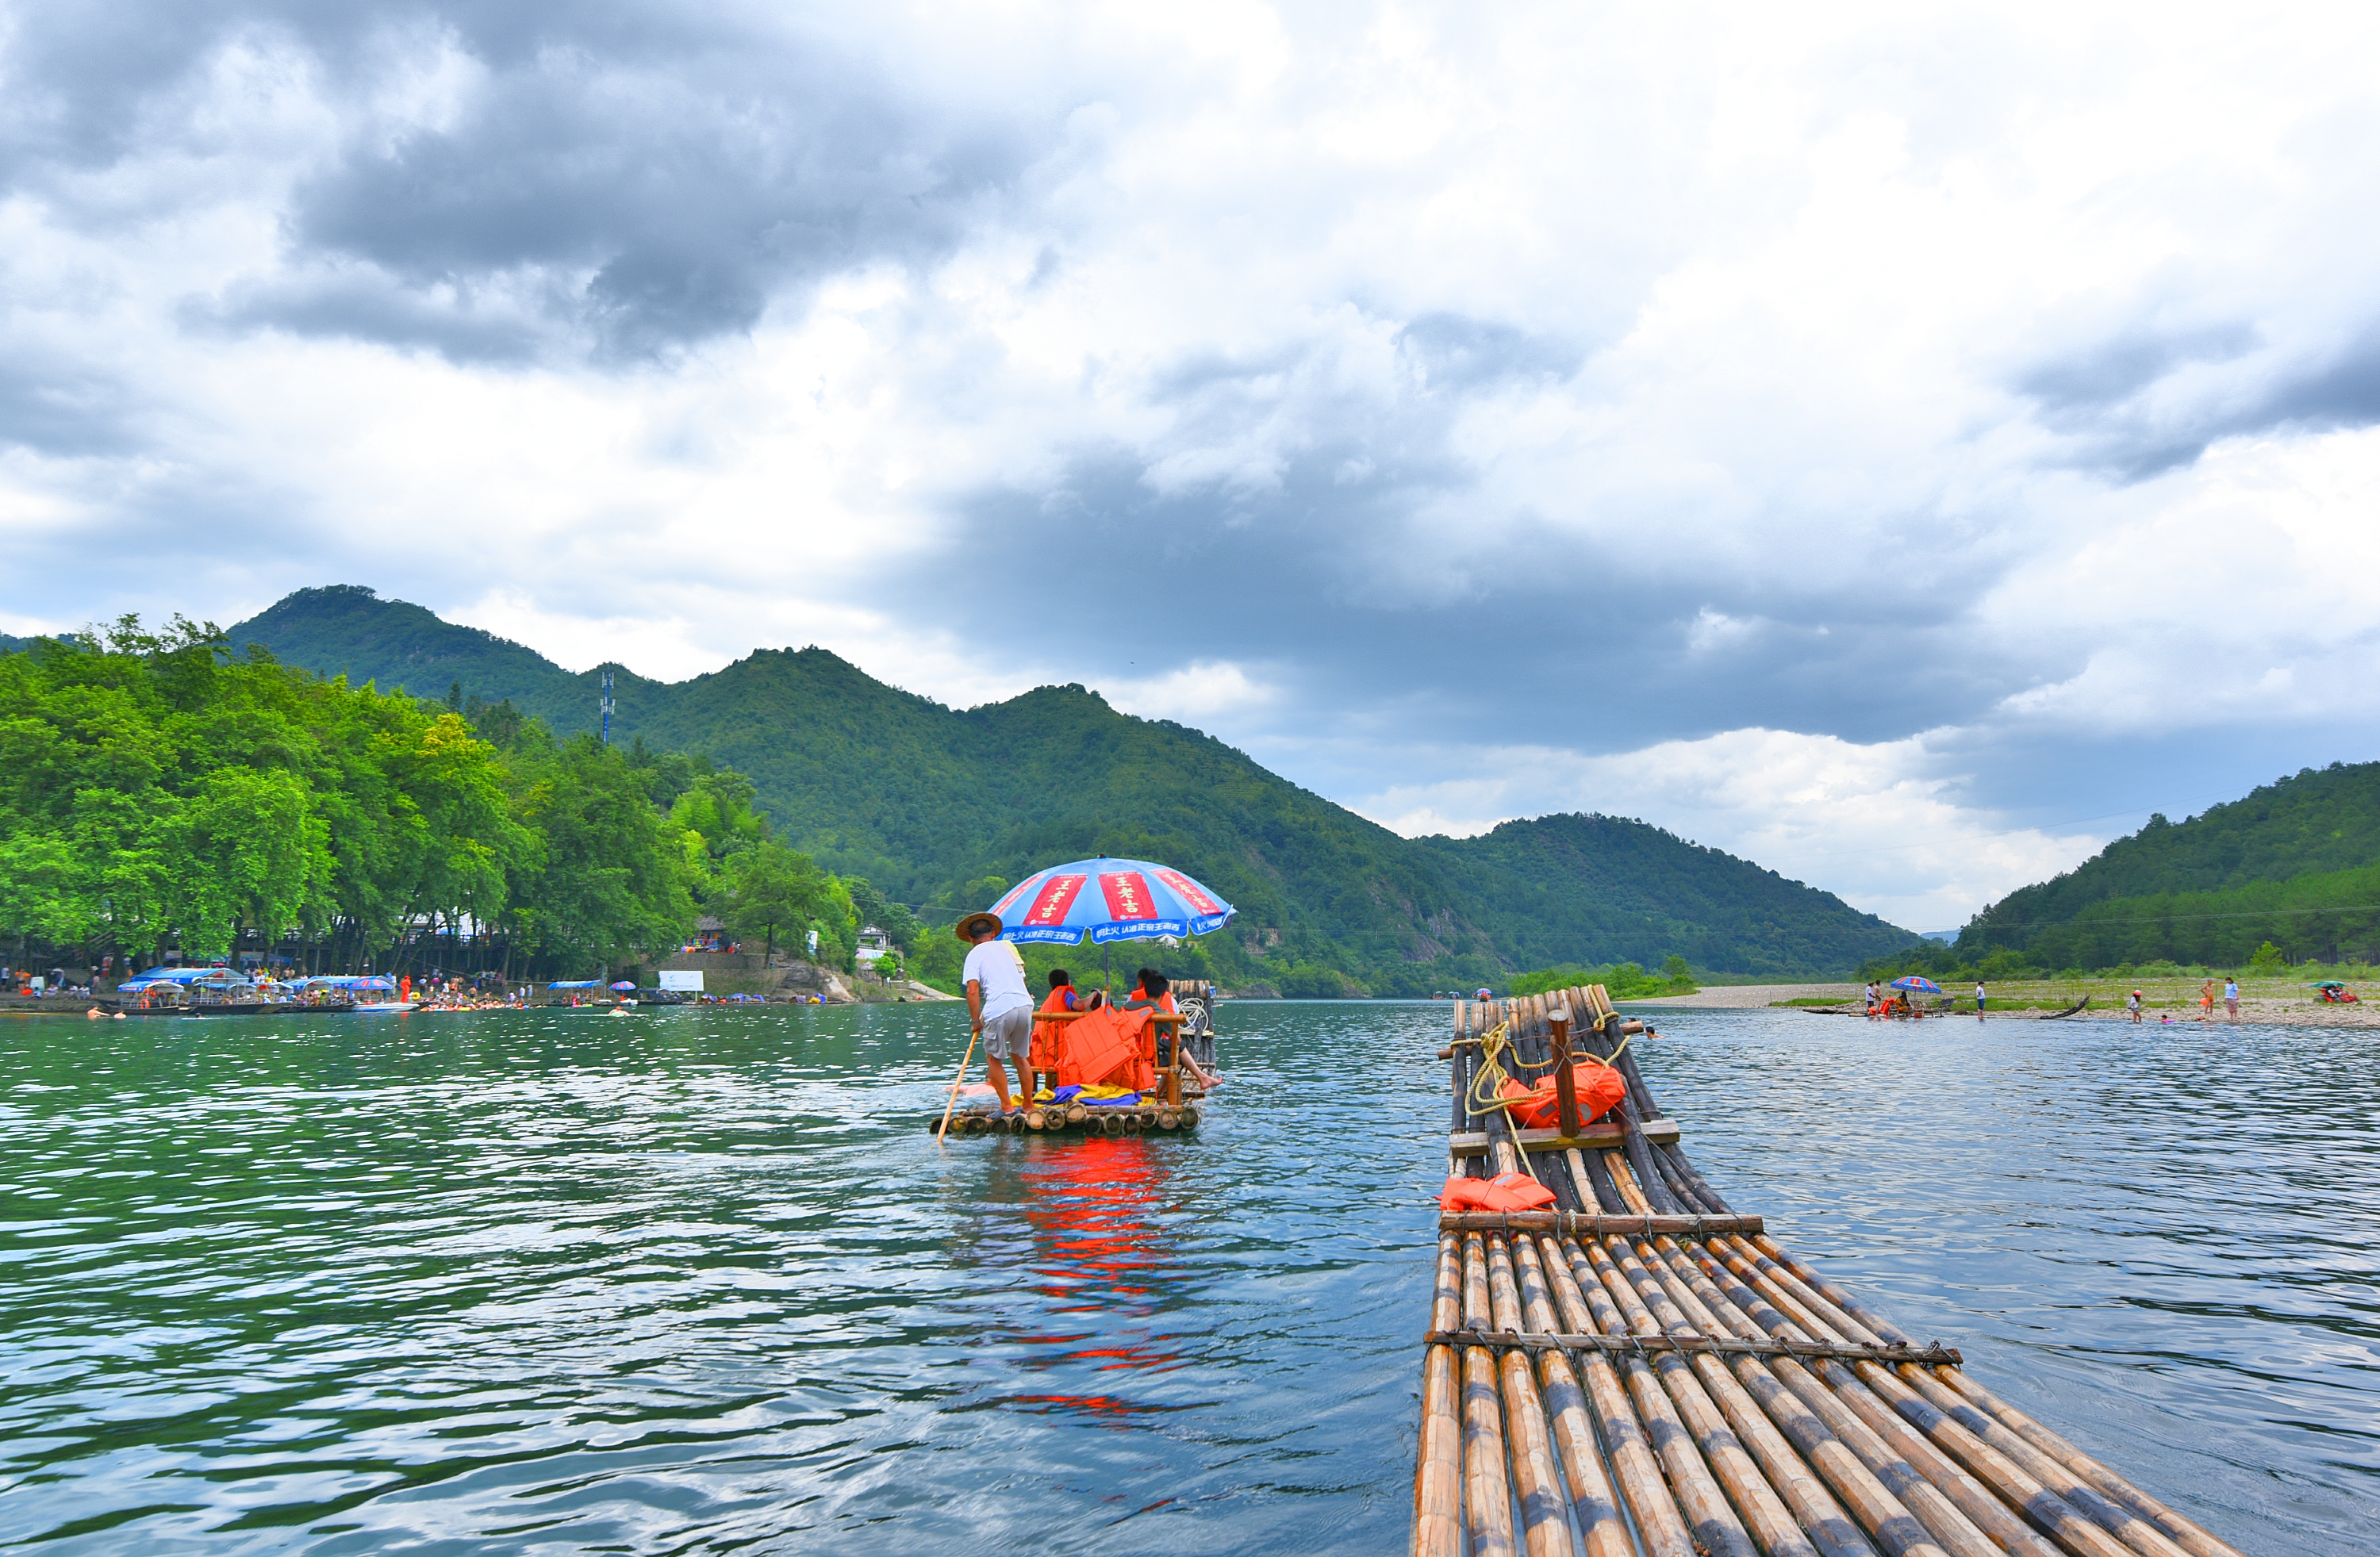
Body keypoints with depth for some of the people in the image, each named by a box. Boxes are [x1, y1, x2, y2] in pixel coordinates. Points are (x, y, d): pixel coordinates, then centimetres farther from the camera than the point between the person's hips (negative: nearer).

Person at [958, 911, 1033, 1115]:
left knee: (994, 1059, 11)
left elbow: (973, 991, -7)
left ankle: (1007, 1107, 9)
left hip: (1000, 1009, -5)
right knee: (1021, 1057, 18)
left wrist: (976, 1020, 1)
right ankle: (1029, 1105, 21)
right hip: (1025, 1005, 5)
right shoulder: (1007, 947, 22)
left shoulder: (975, 955, 5)